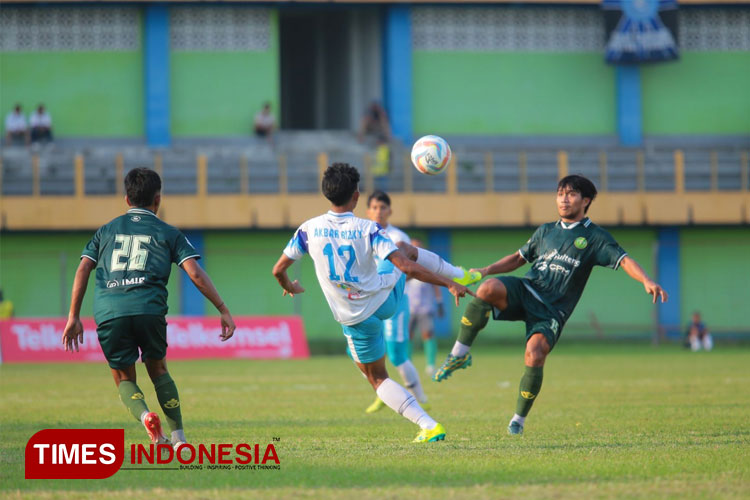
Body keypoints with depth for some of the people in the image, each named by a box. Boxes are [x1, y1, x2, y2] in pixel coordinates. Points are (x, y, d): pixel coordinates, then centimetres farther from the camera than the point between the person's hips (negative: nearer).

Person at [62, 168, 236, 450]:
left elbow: (83, 269, 13)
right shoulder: (167, 233, 17)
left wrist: (74, 317, 13)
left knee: (124, 378, 15)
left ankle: (145, 416, -16)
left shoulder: (106, 231, 24)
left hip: (108, 311, 1)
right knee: (158, 369, 23)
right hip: (149, 308, -1)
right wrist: (223, 310, 8)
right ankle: (178, 439, 17)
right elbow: (195, 273, 5)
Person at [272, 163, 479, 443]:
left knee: (377, 378, 16)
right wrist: (449, 284, -15)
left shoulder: (309, 230, -13)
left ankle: (429, 427, -1)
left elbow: (278, 269, -4)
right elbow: (406, 267, -23)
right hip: (386, 299, 0)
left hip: (355, 320, 0)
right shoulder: (368, 230, -18)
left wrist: (288, 287, 20)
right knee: (408, 250, 28)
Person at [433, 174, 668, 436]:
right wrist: (487, 270, 13)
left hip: (552, 310, -3)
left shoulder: (594, 237, 5)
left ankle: (519, 419, -5)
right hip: (525, 290, 3)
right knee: (488, 288, -30)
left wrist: (647, 281, -25)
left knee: (535, 356, -25)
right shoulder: (546, 231, 20)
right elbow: (518, 258, 28)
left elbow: (624, 260, -6)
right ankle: (459, 355, -18)